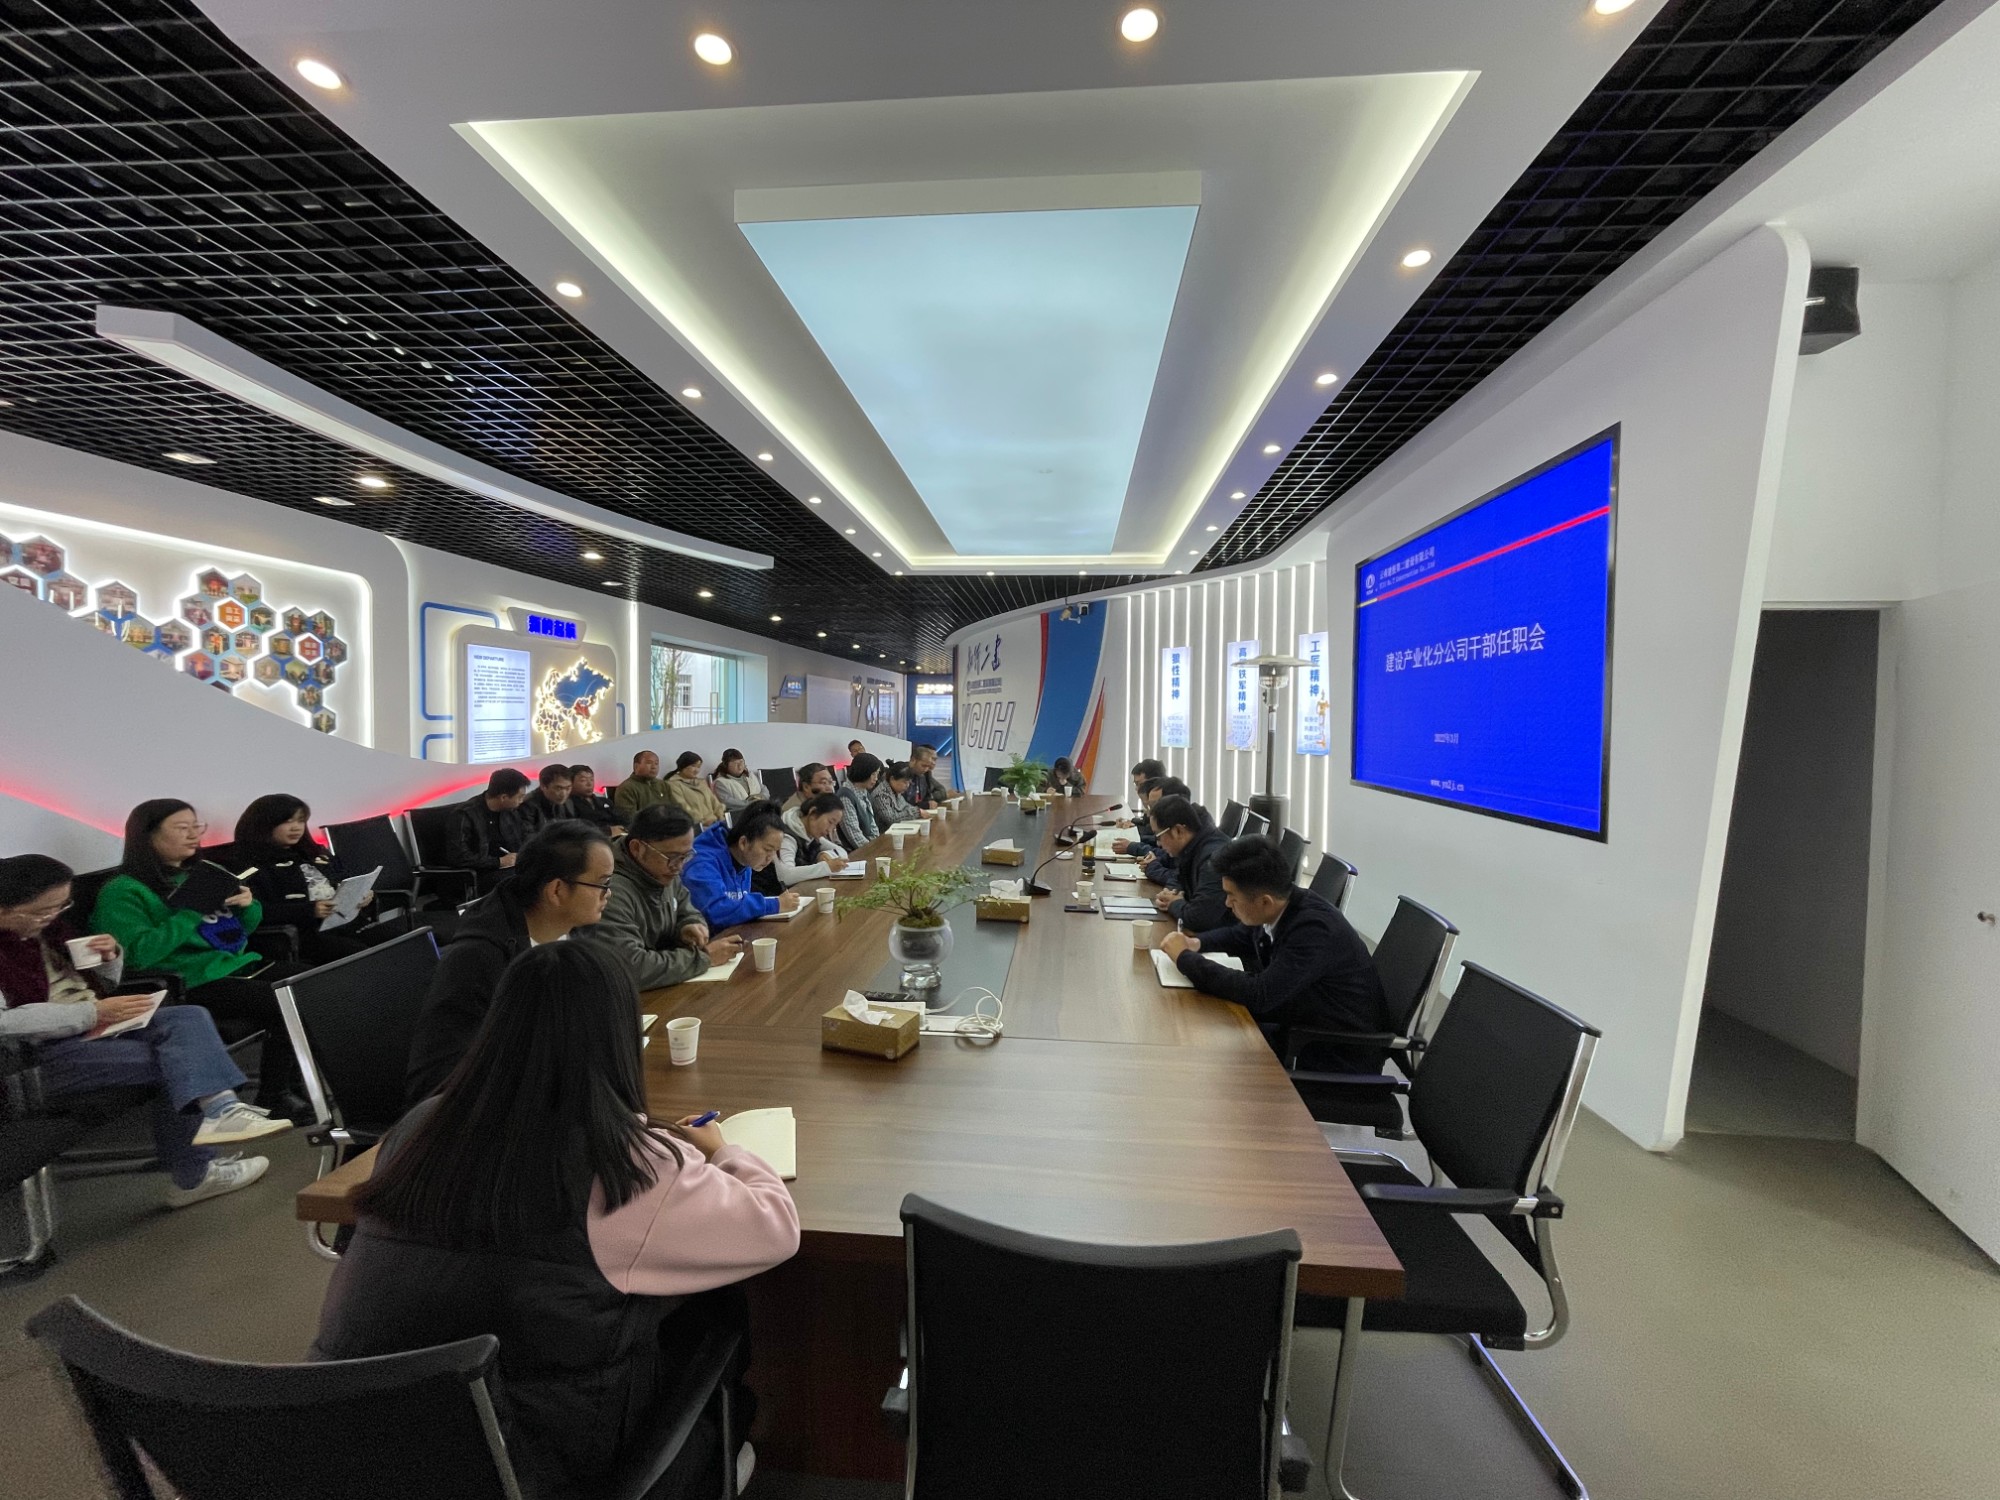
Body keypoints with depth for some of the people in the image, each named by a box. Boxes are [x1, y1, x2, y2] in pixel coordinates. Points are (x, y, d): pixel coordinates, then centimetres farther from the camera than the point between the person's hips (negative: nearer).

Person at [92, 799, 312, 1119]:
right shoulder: (123, 891, -5)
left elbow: (243, 928, 21)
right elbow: (139, 953, -19)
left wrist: (248, 905, -1)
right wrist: (191, 912, -22)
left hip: (239, 964, 7)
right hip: (192, 983, -7)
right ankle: (273, 1099, -6)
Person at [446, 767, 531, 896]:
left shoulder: (511, 810, 9)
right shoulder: (465, 815, -10)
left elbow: (524, 838, 22)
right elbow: (457, 857, -17)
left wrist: (523, 855, 0)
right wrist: (498, 861, -14)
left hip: (512, 867, 7)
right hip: (480, 875, -7)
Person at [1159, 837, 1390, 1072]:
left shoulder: (1314, 928, -30)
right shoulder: (1281, 906, -8)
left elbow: (1259, 995, -34)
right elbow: (1239, 935, 13)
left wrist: (1186, 959, -25)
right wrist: (1195, 943, -6)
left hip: (1342, 1055, -7)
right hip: (1306, 1022, 7)